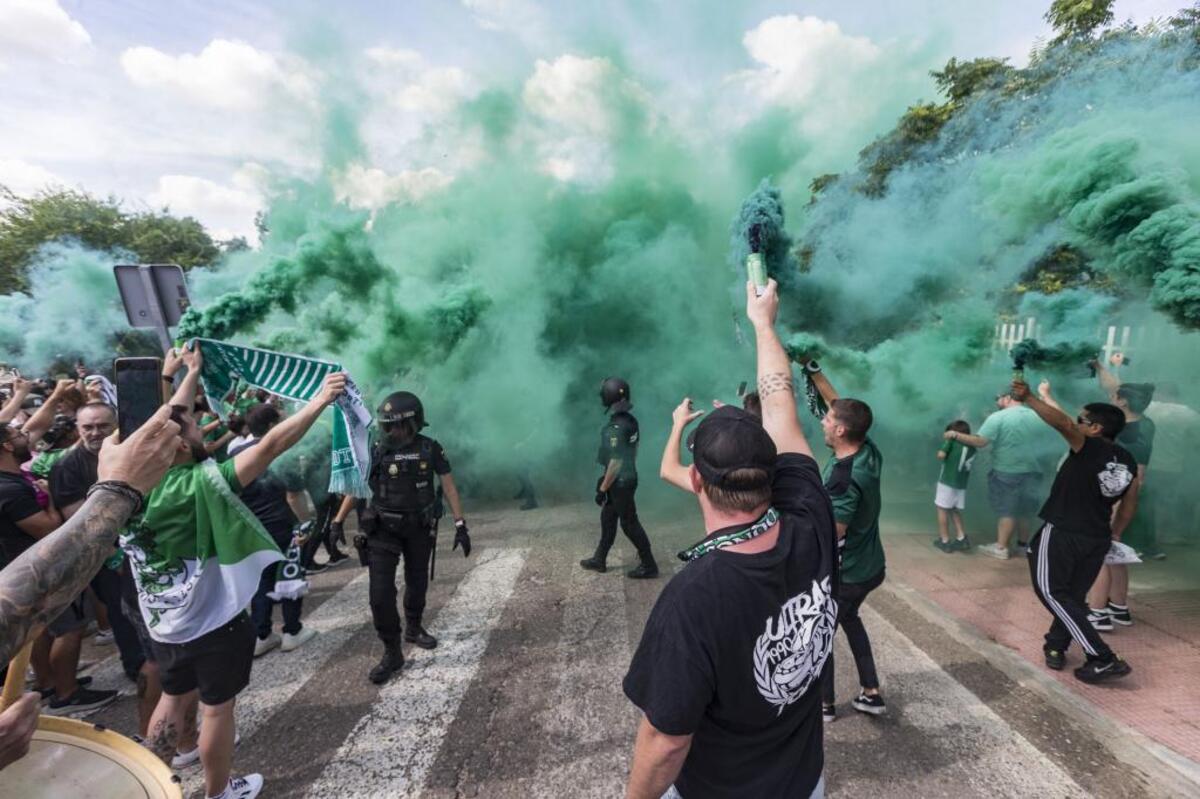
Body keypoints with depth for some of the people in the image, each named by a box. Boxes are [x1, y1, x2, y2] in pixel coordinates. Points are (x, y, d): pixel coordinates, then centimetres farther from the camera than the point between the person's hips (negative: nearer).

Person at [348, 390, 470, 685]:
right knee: (381, 592, -7)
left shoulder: (430, 449, -10)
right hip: (384, 530, -1)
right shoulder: (377, 451, -9)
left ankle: (413, 629, 43)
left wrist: (461, 525, -10)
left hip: (420, 528, 1)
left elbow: (449, 486, -7)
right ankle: (392, 653, 10)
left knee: (417, 584, 18)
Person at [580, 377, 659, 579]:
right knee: (607, 518, 19)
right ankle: (599, 560, 33)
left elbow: (615, 462, -24)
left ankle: (649, 566, 16)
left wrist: (602, 488, -16)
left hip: (620, 482, -9)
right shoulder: (630, 420, 3)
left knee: (629, 524, 3)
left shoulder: (615, 427, -25)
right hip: (628, 477, 9)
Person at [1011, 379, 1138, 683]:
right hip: (1097, 539, 8)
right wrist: (1114, 535, 24)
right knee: (1074, 594, 17)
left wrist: (1028, 398, -28)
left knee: (1052, 591, -1)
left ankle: (1103, 659, -4)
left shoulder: (1089, 447, -13)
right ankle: (1056, 647, 28)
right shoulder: (1128, 461, 9)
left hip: (1062, 534, -8)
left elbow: (1062, 422, -31)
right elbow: (1129, 505, 16)